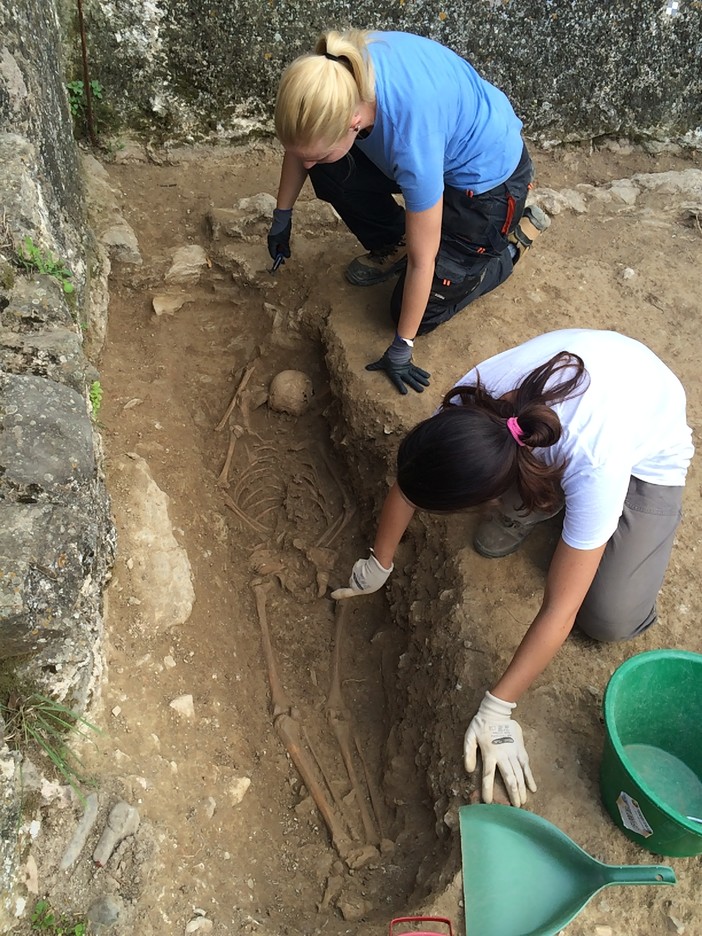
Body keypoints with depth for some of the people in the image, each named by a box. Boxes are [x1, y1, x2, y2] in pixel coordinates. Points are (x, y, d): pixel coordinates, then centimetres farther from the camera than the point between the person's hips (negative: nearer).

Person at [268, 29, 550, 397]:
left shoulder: (413, 138, -43)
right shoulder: (330, 74, -26)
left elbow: (422, 261, -30)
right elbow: (299, 143, -2)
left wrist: (401, 348, -20)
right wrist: (282, 216, 9)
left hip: (487, 172, -6)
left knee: (422, 311, -3)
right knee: (329, 170, -14)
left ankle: (515, 234, 15)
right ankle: (393, 245, 12)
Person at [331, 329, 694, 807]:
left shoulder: (595, 471, -46)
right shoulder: (475, 397, -34)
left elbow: (560, 609, -38)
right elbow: (409, 479, -17)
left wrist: (497, 710, -35)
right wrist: (379, 564, -5)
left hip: (650, 454, -3)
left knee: (612, 619, -13)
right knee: (492, 542, -17)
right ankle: (527, 506, 14)